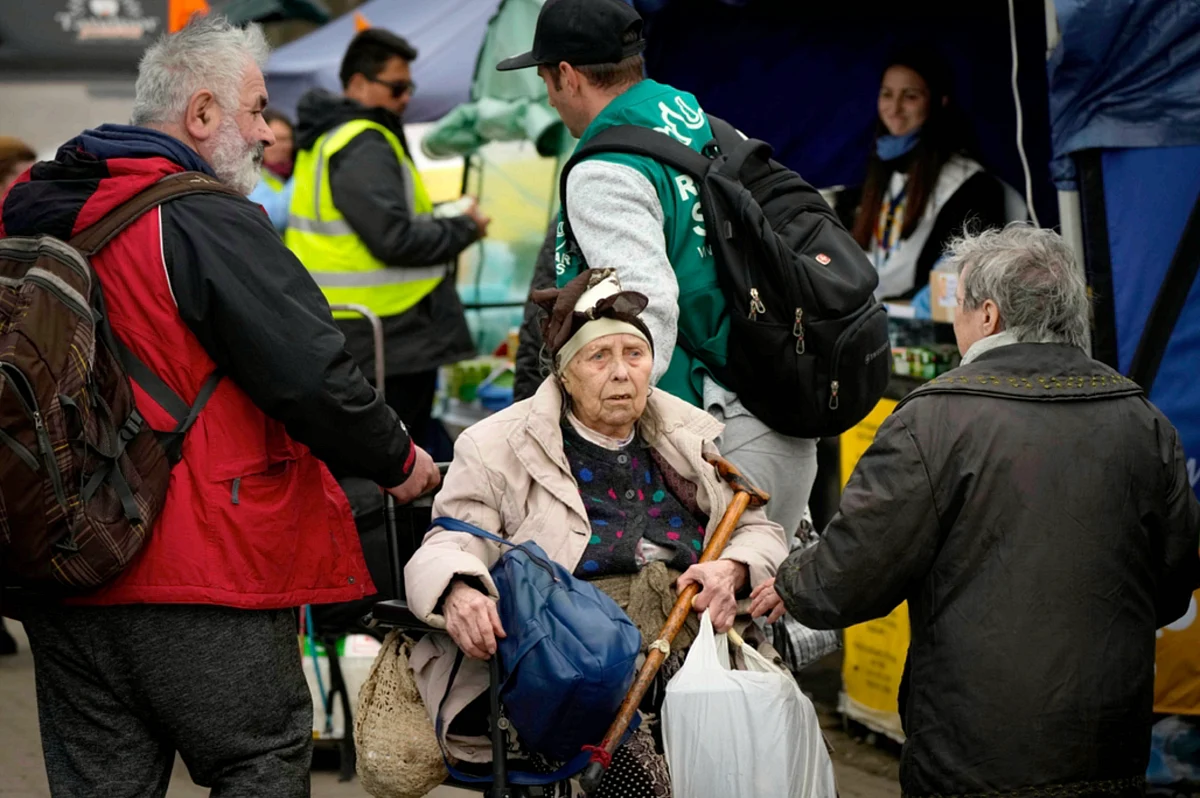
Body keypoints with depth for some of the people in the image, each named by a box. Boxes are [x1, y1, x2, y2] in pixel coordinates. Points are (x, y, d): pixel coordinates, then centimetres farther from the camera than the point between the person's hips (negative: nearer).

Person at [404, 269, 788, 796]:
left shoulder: (697, 440, 18)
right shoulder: (497, 450, 5)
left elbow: (760, 531, 23)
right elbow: (448, 547, -3)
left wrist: (731, 570, -2)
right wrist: (457, 594, -29)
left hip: (690, 653, 5)